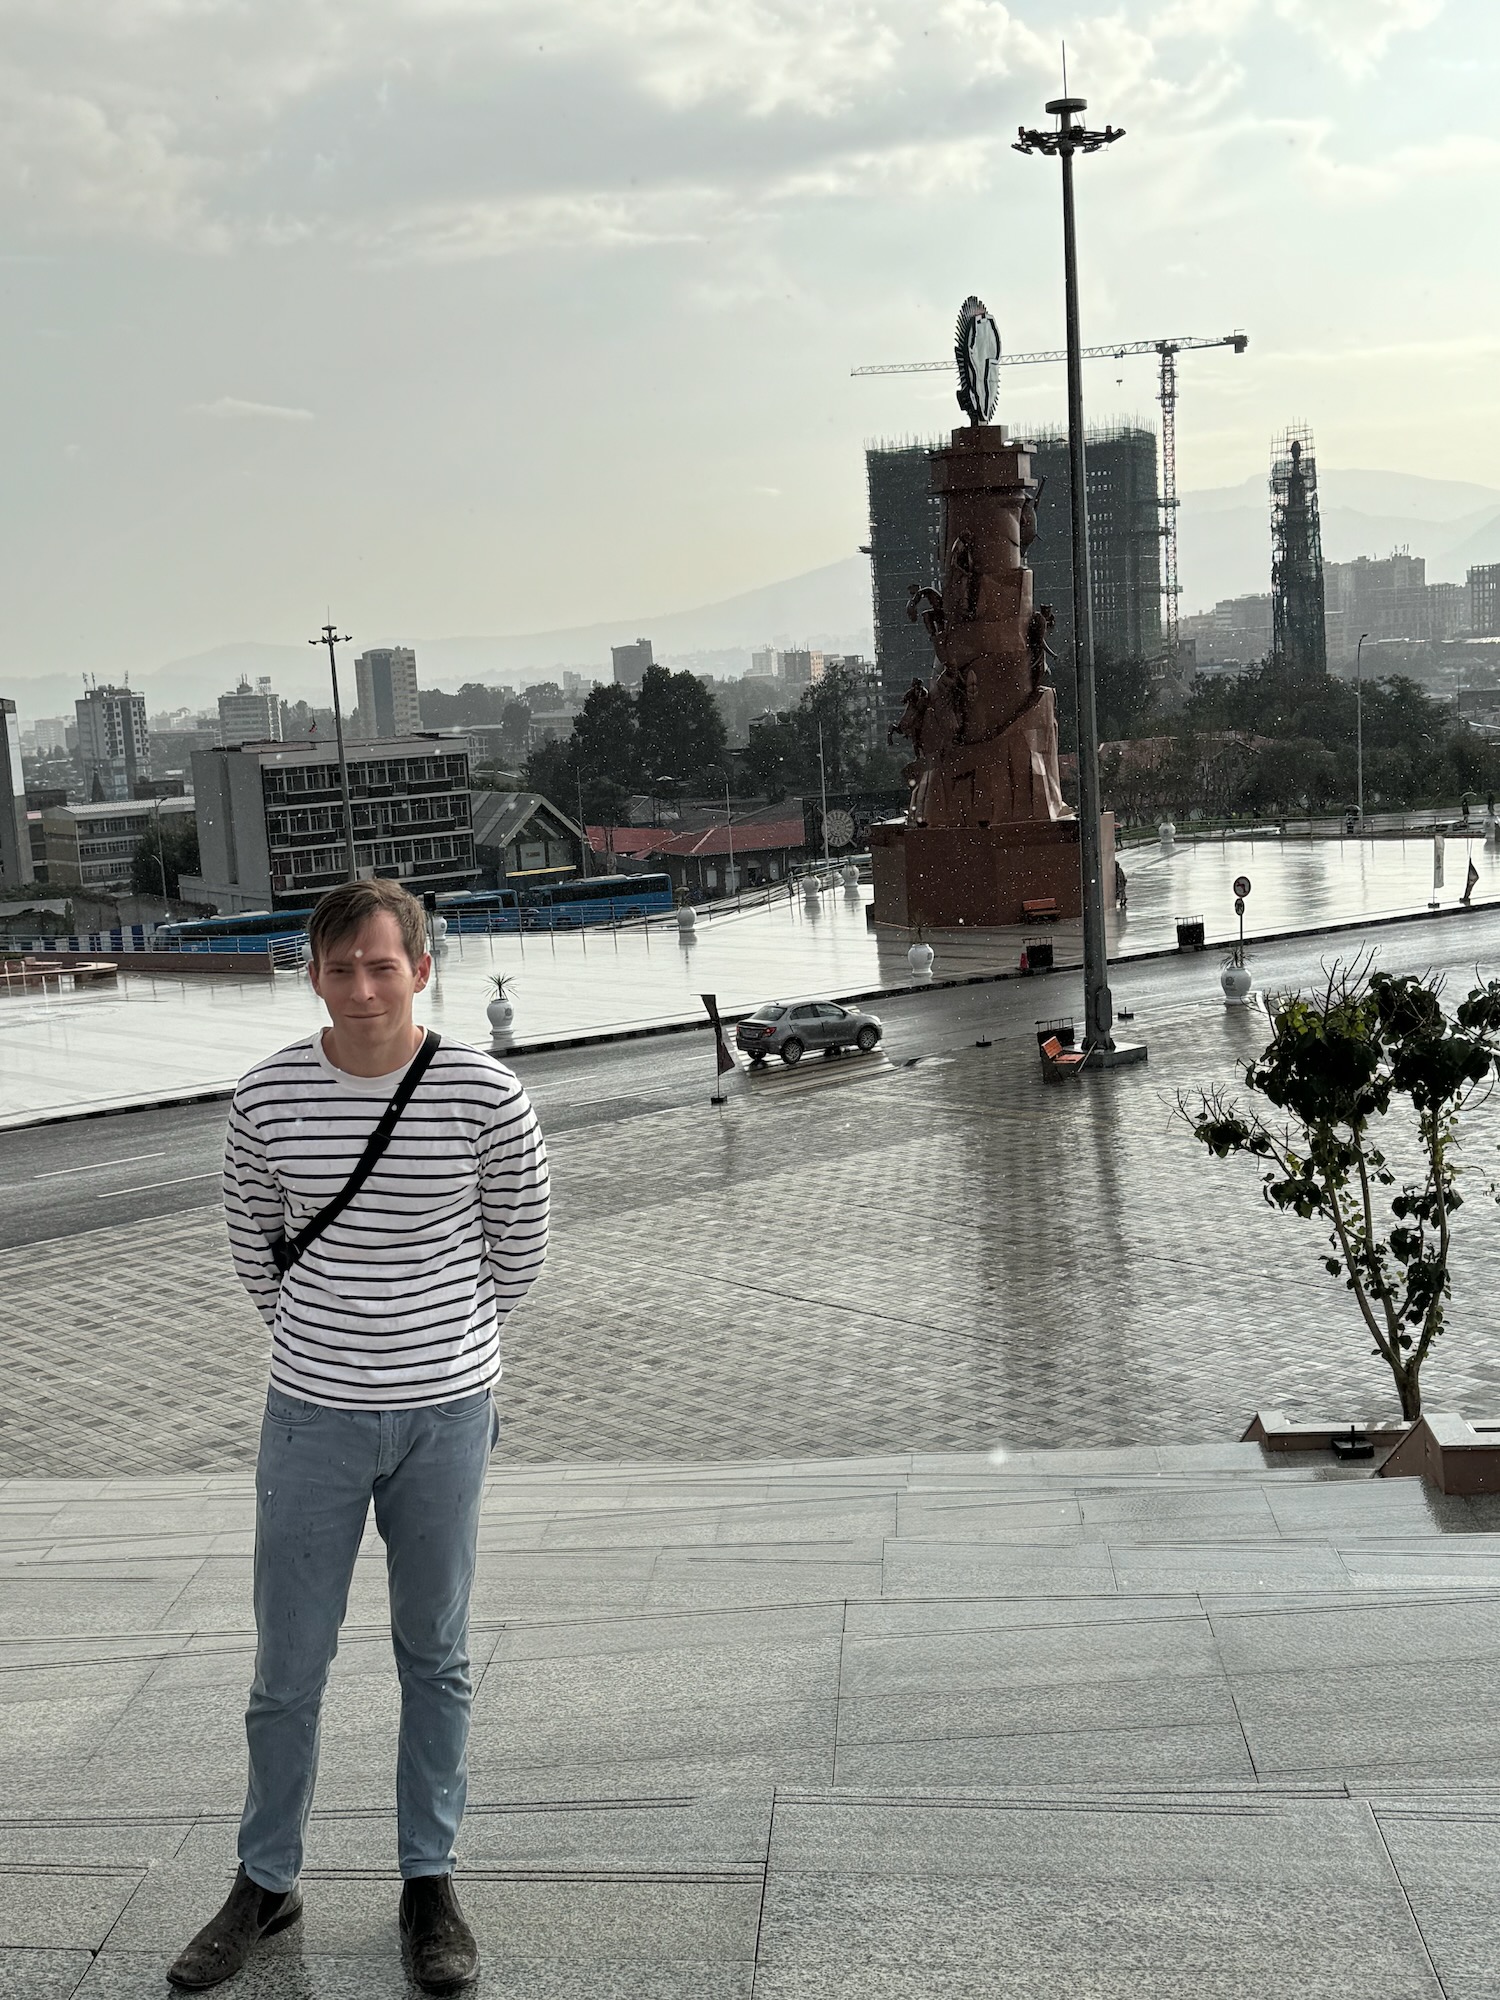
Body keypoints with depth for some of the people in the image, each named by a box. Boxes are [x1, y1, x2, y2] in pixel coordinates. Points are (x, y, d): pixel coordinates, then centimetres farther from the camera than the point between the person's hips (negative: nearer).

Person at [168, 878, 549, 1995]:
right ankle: (268, 1883, 29)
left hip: (446, 1412, -1)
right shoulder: (269, 1099, -8)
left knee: (437, 1657, 13)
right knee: (289, 1663, 10)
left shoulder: (486, 1098, -12)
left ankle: (431, 1881, 29)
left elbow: (519, 1248, 4)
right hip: (313, 1413, 1)